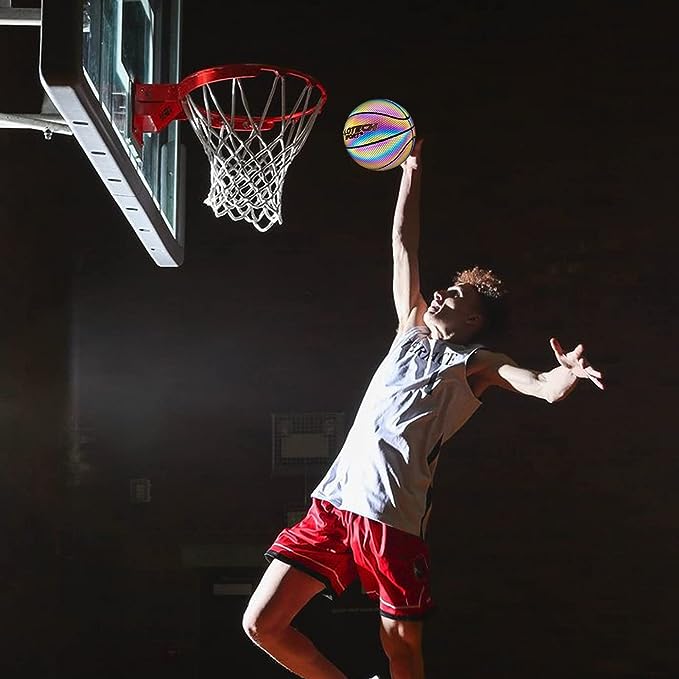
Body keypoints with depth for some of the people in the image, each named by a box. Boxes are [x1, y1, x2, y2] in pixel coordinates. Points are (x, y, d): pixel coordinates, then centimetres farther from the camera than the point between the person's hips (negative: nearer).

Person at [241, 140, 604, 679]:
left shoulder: (475, 363, 6)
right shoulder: (413, 331, 21)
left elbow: (545, 388, -12)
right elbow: (403, 245, 28)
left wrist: (568, 375, -35)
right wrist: (412, 168, 30)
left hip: (394, 517, -5)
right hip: (335, 500, 5)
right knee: (262, 624, -2)